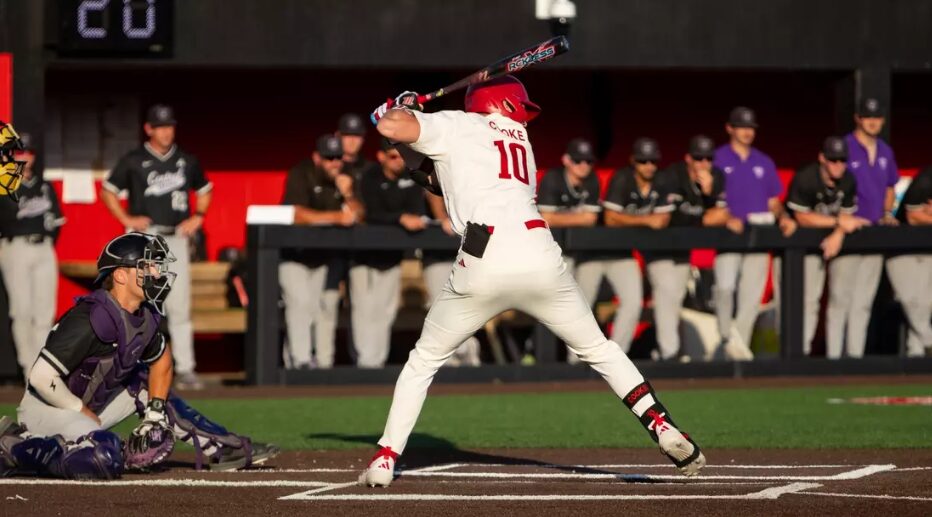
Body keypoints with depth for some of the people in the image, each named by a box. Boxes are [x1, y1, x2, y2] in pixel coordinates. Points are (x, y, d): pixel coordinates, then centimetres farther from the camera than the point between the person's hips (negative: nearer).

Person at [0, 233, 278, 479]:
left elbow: (161, 359, 21)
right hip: (46, 408, -10)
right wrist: (85, 413, -16)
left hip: (88, 408, 10)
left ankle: (223, 448, 18)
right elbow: (41, 378, -29)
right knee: (108, 458, -32)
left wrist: (154, 414, 9)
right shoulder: (89, 320, -27)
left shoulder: (144, 318, 0)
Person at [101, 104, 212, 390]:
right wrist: (127, 220, -6)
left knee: (180, 306, 0)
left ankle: (185, 369, 1)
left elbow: (204, 189, 23)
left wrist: (197, 217, 8)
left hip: (177, 238, 3)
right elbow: (108, 190, 5)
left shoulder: (186, 161, 9)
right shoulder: (134, 161, -1)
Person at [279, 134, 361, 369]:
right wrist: (336, 217, -34)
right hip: (295, 253, -5)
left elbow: (358, 216, -5)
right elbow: (298, 215, -29)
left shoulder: (345, 178, -1)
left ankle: (323, 361, 7)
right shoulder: (301, 175, -16)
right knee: (299, 302, -19)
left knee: (326, 306, 1)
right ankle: (300, 361, -20)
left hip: (325, 255, 5)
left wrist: (348, 195, -26)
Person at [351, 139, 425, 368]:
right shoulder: (369, 180, -14)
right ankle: (366, 362, -9)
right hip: (365, 254, -4)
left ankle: (378, 361, 10)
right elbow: (372, 215, -26)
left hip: (392, 257, 4)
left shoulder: (410, 180, 0)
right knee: (366, 310, -9)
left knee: (385, 312, 5)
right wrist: (401, 218, -42)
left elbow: (417, 211, -8)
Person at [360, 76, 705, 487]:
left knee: (424, 360, 16)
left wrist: (398, 107, 25)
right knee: (599, 349, 21)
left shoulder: (456, 126, 14)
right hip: (541, 257, 3)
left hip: (484, 261, -3)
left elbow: (391, 127, 4)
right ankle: (667, 433, 10)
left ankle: (384, 460, 8)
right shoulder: (520, 139, 28)